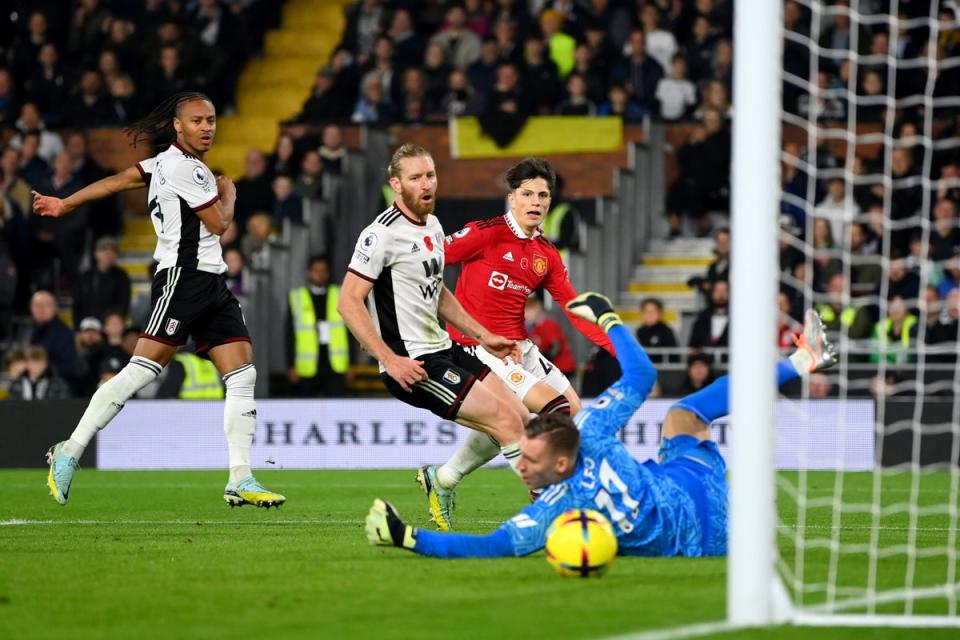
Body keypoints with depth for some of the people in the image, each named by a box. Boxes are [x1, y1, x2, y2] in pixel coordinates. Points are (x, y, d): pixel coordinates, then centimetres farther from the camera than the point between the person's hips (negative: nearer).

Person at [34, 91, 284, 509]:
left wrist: (66, 204, 25)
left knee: (243, 376, -1)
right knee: (140, 372, -13)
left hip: (211, 285, 10)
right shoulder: (181, 166, -11)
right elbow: (219, 223, -8)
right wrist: (228, 190, 12)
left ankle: (240, 481, -3)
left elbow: (119, 181, 18)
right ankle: (69, 453, -6)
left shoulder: (169, 162, 18)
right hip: (182, 279, -10)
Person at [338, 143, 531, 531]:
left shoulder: (432, 226, 12)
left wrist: (483, 336, 21)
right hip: (411, 364, -9)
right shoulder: (382, 234, -15)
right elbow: (348, 302, -18)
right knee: (506, 420, -16)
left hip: (442, 350, 9)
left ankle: (441, 482, 18)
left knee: (519, 417, 6)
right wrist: (390, 360, -23)